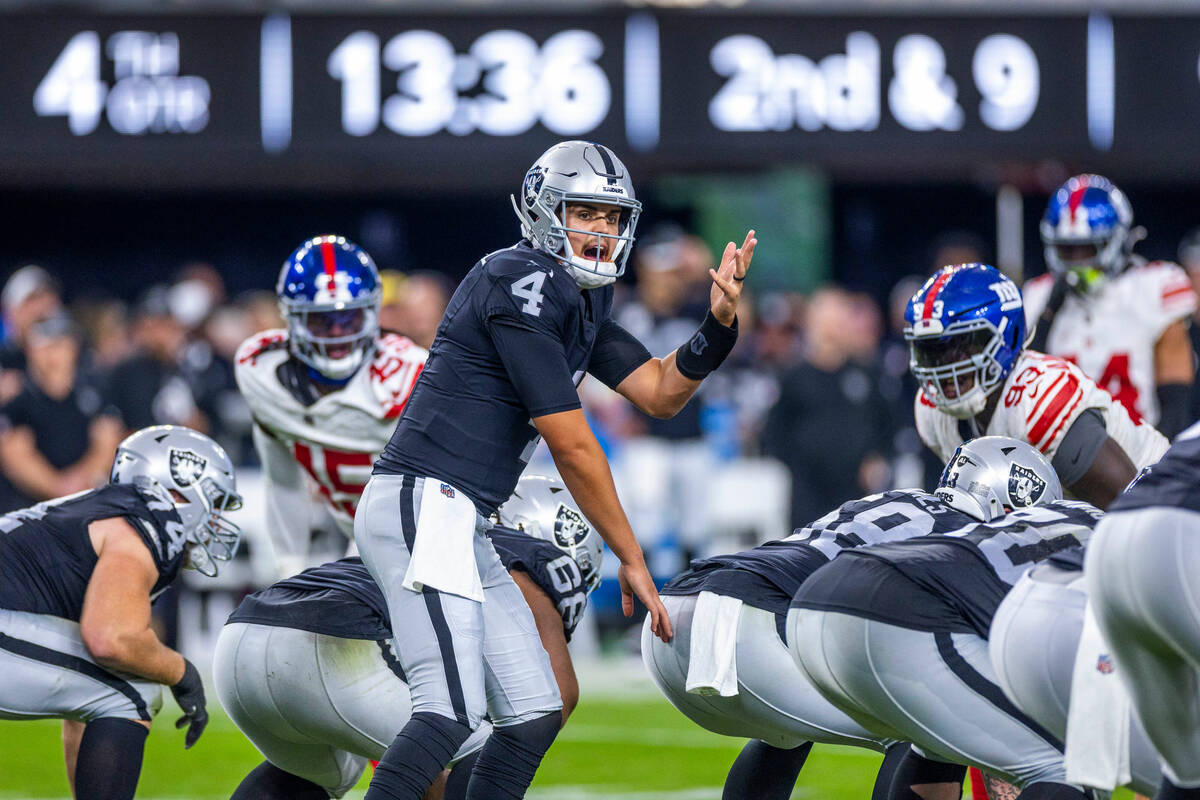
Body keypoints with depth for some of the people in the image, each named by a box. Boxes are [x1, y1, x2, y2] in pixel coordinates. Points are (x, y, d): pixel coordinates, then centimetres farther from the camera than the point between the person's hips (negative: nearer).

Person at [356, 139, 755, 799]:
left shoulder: (581, 298, 18)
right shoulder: (523, 285, -13)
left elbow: (659, 394, 18)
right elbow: (572, 448, -12)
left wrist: (719, 323, 1)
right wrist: (631, 559, -5)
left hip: (459, 523, 11)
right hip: (422, 503, -11)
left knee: (533, 712, 9)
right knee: (452, 709, -20)